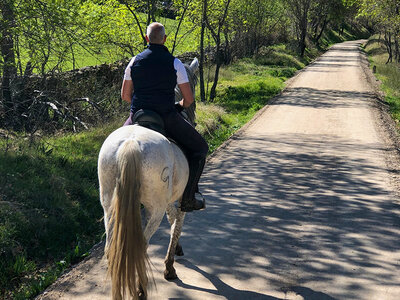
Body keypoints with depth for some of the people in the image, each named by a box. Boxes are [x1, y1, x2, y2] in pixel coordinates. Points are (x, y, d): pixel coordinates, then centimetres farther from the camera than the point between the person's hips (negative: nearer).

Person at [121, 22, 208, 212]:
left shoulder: (134, 61, 5)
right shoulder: (175, 63, -3)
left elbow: (125, 95, 9)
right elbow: (189, 99, -1)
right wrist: (180, 107, 21)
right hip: (167, 117, -3)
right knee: (199, 148, 13)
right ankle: (189, 197, 4)